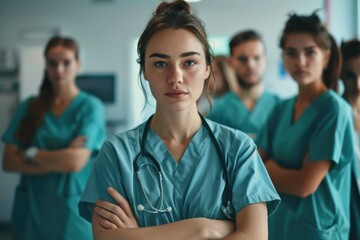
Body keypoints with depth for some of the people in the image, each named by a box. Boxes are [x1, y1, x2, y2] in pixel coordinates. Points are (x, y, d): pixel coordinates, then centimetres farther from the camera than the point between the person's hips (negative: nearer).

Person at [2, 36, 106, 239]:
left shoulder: (91, 106, -7)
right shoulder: (30, 106, 2)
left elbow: (76, 161, -18)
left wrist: (31, 154, -6)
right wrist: (60, 163, -15)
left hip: (73, 208, -3)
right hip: (32, 208, 3)